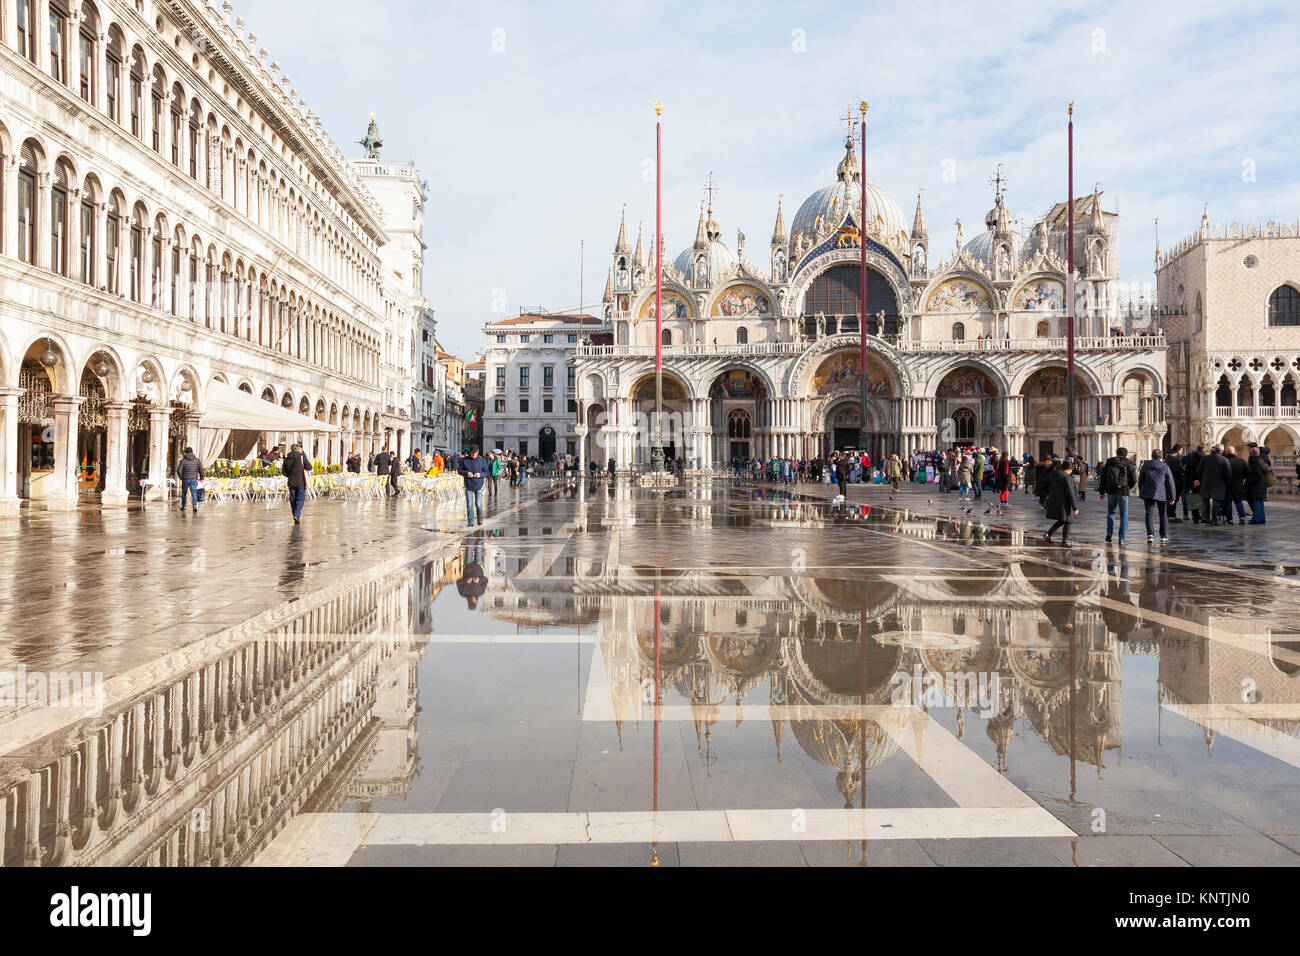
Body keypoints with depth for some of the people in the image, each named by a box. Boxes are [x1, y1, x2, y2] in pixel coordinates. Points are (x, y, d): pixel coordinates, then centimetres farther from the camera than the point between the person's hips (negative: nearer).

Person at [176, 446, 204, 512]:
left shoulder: (183, 461, -6)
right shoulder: (197, 460, 1)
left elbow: (179, 470, -13)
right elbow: (201, 470, -1)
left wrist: (181, 477, 5)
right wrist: (201, 478, 14)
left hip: (185, 479, -1)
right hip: (194, 480, 1)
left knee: (184, 493, 18)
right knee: (194, 493, -4)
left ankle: (183, 506, 30)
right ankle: (195, 505, -25)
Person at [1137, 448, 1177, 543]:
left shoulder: (1145, 465, 4)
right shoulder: (1165, 467, 0)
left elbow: (1140, 480, 11)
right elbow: (1170, 483, 1)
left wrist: (1141, 492, 23)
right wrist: (1172, 497, 6)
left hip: (1148, 493, 1)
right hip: (1161, 494, -1)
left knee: (1149, 514, 1)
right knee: (1163, 515, 11)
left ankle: (1150, 534, -15)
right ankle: (1164, 536, 13)